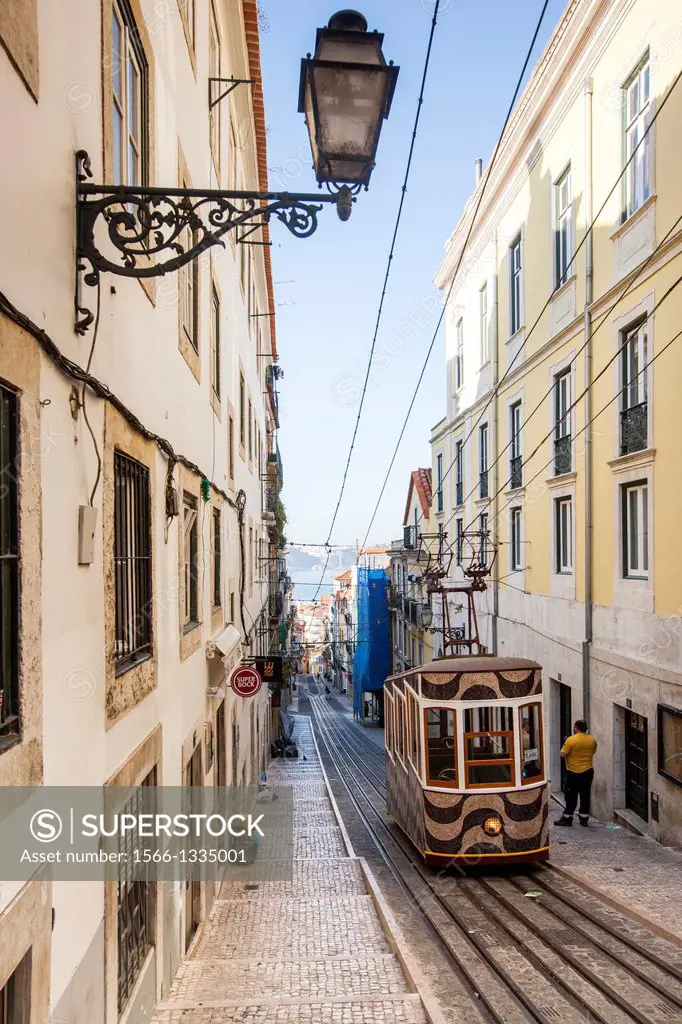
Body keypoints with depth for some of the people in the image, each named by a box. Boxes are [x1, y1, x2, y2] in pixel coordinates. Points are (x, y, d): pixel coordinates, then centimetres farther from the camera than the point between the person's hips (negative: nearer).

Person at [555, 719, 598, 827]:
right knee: (585, 796, 12)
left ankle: (567, 818, 8)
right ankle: (584, 819, 17)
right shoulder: (592, 740, 0)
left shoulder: (571, 740, -16)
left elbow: (563, 754, -15)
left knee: (571, 797, 4)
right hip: (588, 772, 5)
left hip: (573, 773, -5)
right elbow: (593, 752, 15)